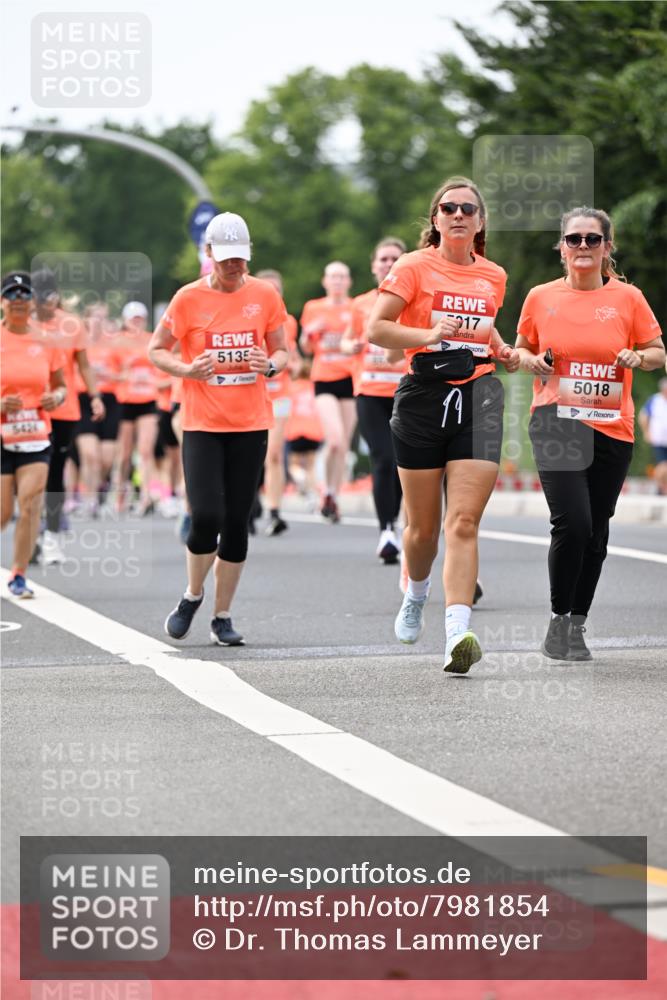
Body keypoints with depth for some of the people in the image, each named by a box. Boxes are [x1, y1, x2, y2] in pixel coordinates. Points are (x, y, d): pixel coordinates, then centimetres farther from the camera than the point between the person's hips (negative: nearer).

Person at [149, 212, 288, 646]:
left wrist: (271, 364, -10)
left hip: (251, 426, 2)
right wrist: (187, 370, -13)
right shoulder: (189, 298, -2)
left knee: (237, 523, 3)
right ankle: (192, 597, 14)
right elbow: (157, 350, 6)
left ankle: (223, 616, 15)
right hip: (203, 425, -2)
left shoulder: (265, 295, 3)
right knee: (206, 517, -13)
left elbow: (283, 352, 13)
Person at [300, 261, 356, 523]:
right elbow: (307, 348, 14)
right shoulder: (313, 308, 7)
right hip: (324, 379, -1)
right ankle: (328, 492, 1)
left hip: (351, 380, 1)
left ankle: (334, 498, 15)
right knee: (335, 439, -18)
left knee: (344, 445, 3)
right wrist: (308, 334, -7)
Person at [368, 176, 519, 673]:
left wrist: (502, 351, 11)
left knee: (464, 522, -12)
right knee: (424, 525, 7)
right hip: (425, 395, -2)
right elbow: (376, 328, -8)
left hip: (479, 398, 2)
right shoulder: (414, 267, -1)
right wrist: (430, 335, -22)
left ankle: (458, 633, -22)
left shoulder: (493, 276, 13)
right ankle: (416, 595, 40)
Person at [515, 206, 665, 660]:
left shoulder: (628, 298, 2)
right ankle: (558, 620, -1)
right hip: (556, 424, -2)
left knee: (596, 532, 7)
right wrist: (533, 362, -5)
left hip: (612, 430, 2)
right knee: (572, 523, -17)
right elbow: (522, 348, 16)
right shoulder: (541, 297, 3)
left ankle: (577, 624, 21)